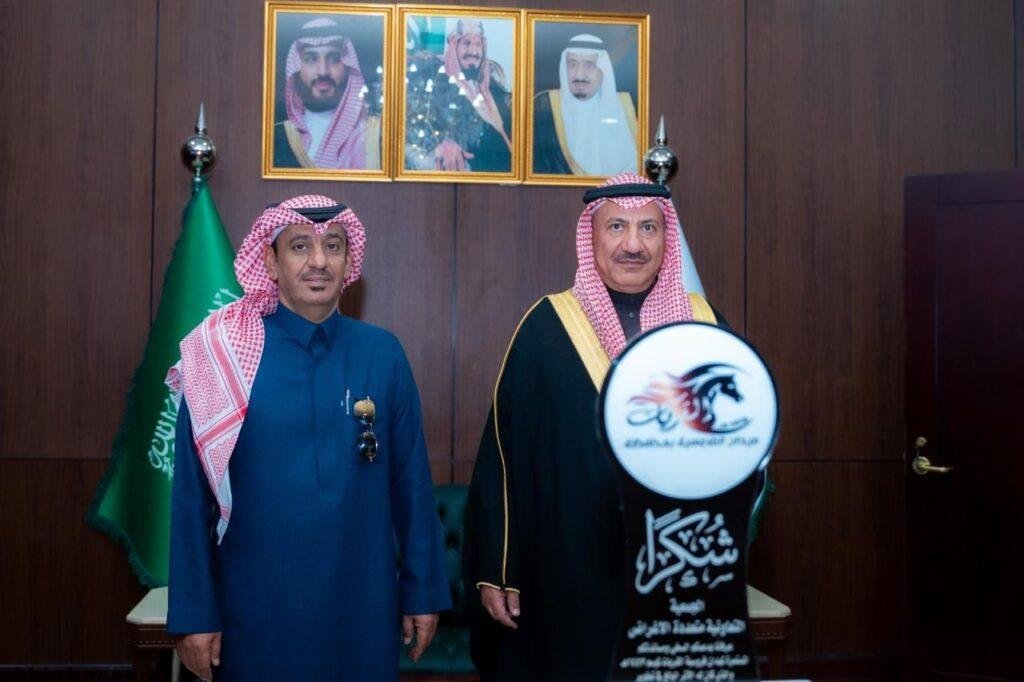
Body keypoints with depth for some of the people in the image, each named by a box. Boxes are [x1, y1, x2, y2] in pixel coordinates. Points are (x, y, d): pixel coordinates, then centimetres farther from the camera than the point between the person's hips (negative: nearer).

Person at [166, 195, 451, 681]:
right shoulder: (225, 354, -7)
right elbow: (192, 494, -5)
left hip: (363, 600, 2)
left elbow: (411, 481, 3)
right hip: (255, 603, -2)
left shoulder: (383, 354, -1)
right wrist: (194, 611, -5)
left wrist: (424, 590, 4)